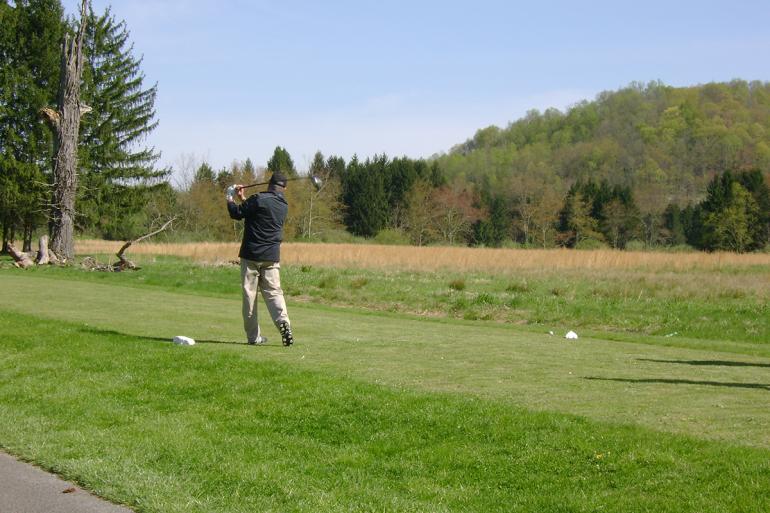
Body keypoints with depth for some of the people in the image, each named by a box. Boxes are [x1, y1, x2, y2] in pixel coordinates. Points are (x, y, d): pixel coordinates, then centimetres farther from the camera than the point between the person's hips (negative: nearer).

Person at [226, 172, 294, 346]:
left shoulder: (258, 199, -10)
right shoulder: (284, 206, 11)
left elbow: (237, 213, -6)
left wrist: (230, 199, 11)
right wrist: (243, 198, 29)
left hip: (251, 255, -4)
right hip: (272, 257, 4)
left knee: (250, 294, 2)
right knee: (273, 292, 7)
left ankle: (253, 336, 2)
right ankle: (283, 320, -21)